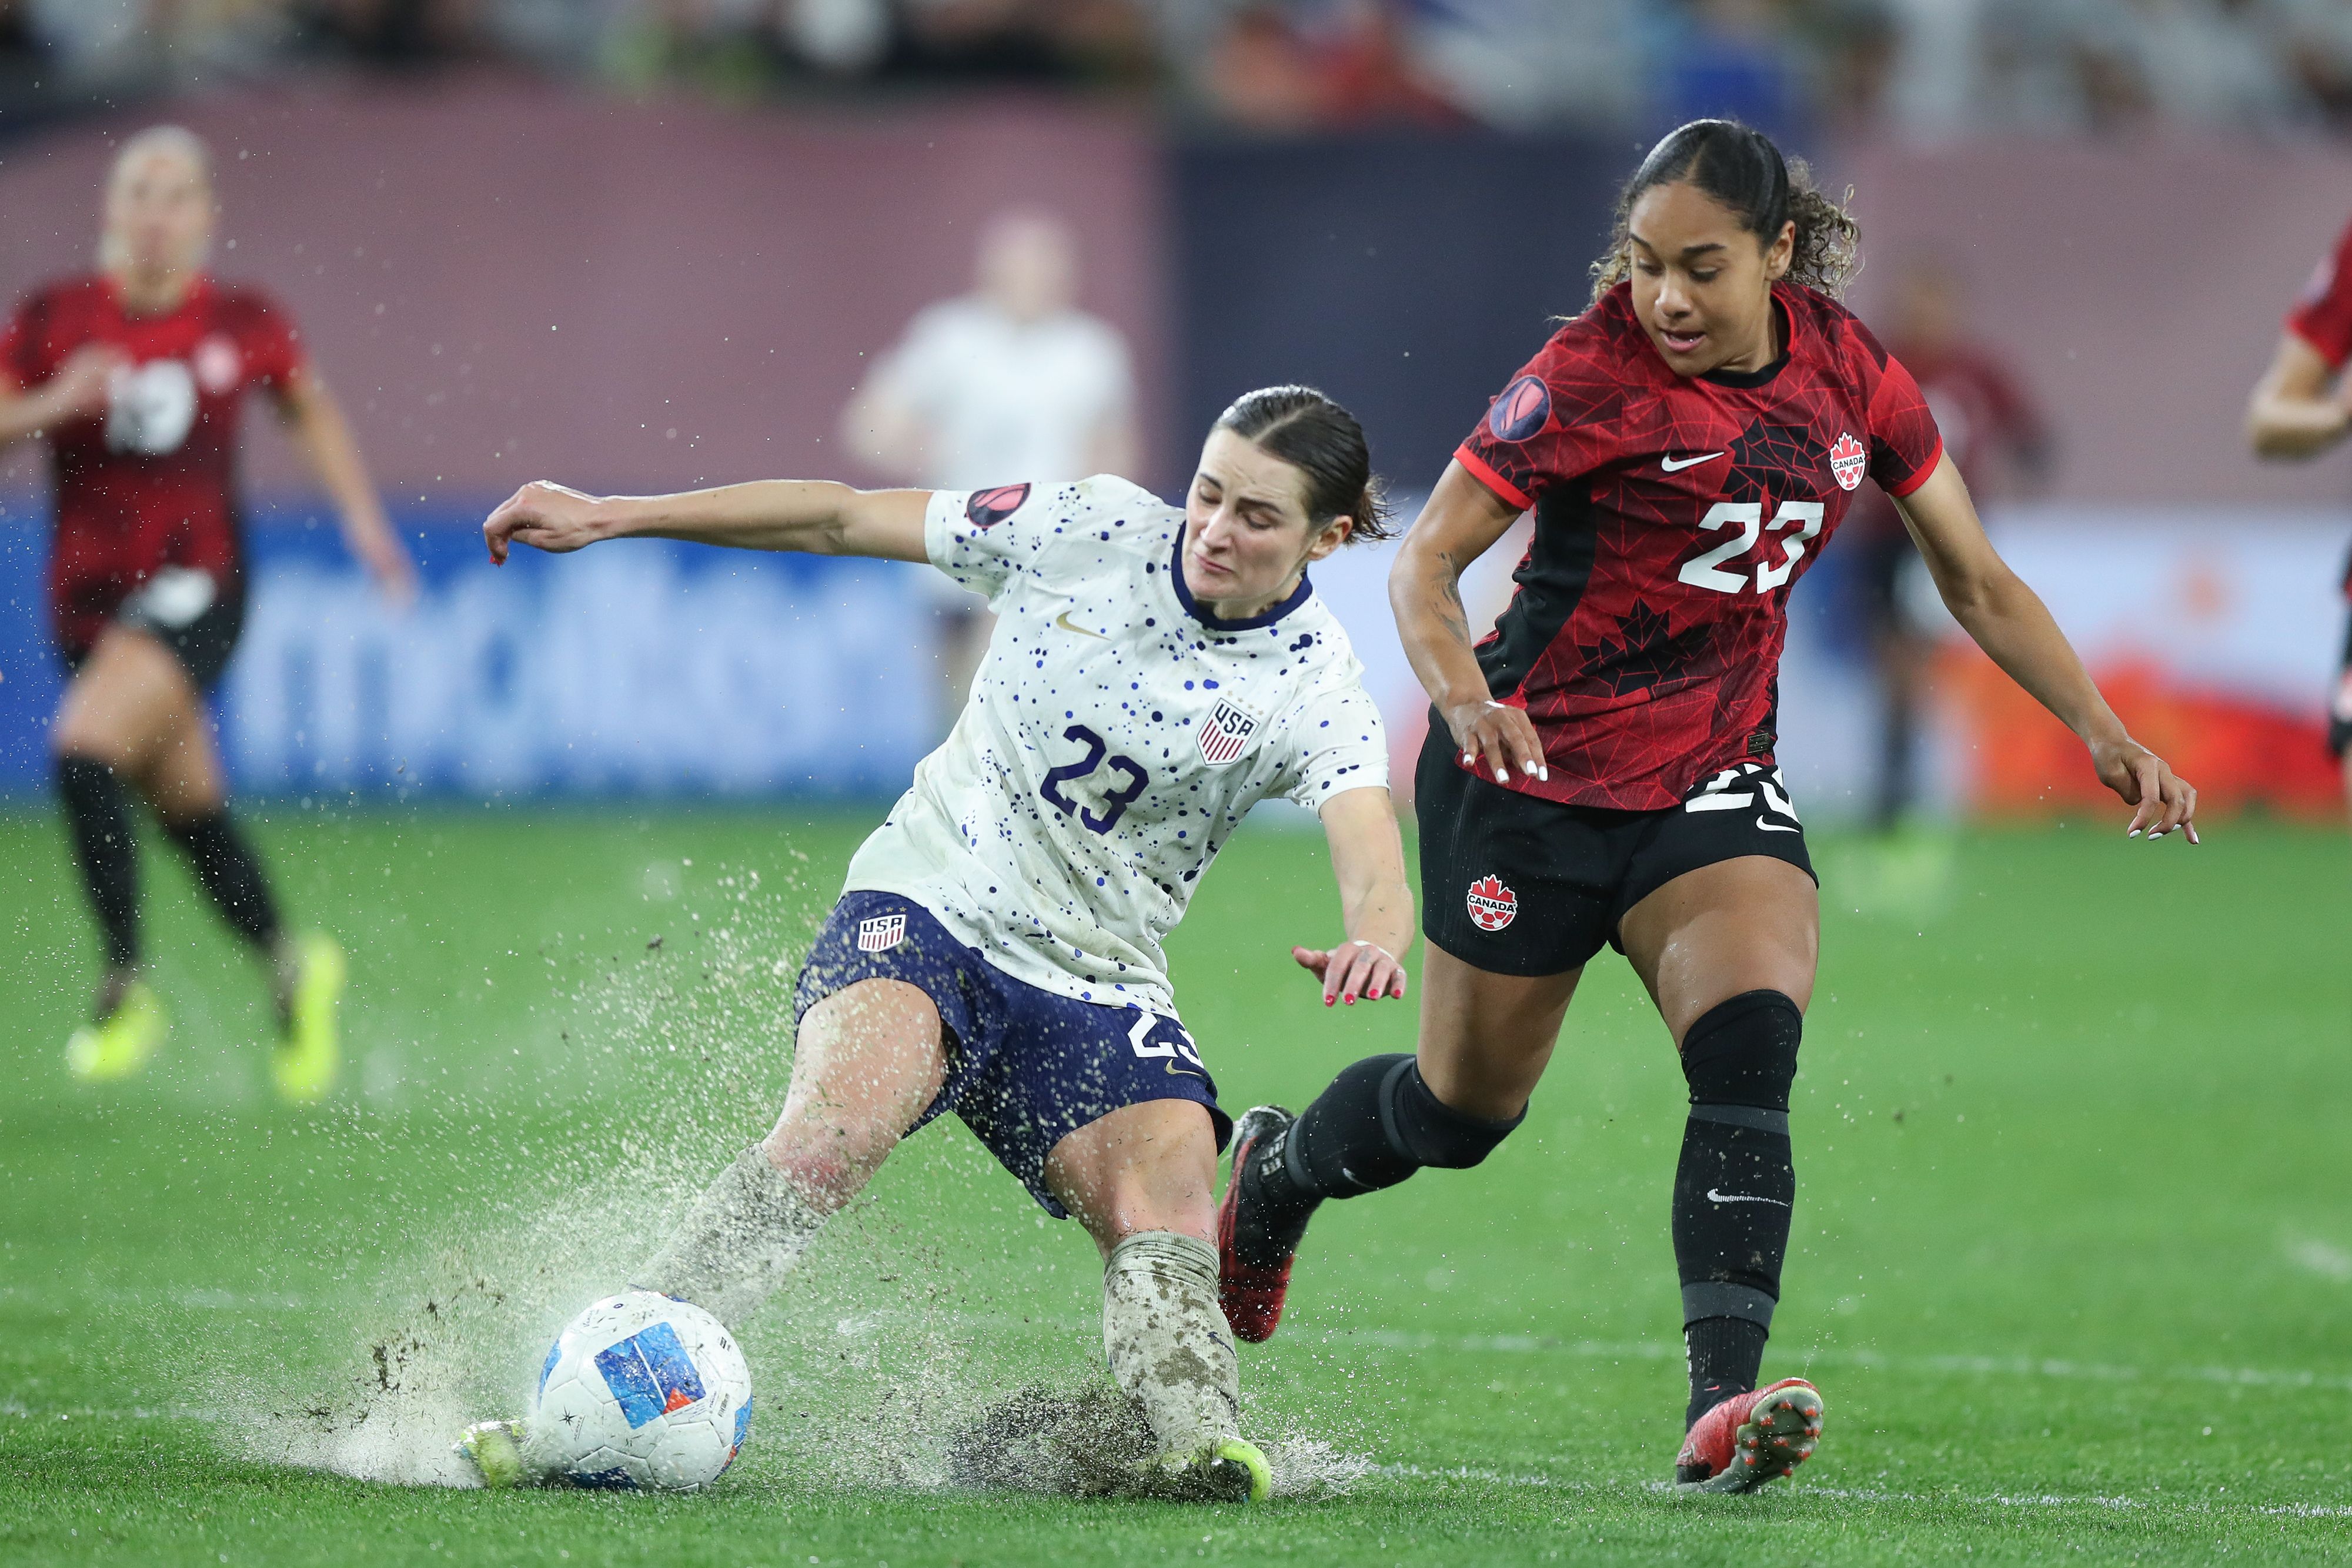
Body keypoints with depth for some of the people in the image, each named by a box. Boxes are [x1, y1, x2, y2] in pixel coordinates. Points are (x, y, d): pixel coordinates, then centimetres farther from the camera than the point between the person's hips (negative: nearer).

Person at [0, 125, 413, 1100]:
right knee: (185, 807, 10)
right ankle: (291, 965, 34)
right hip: (86, 595, 3)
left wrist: (361, 513, 12)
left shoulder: (245, 325, -1)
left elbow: (313, 411, 18)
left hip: (193, 587, -3)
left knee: (86, 753, -25)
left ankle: (127, 986, -15)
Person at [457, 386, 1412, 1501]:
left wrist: (1373, 940, -52)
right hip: (925, 908, -2)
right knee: (844, 1117, -29)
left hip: (1097, 982, 2)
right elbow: (845, 519, 4)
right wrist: (609, 518, 3)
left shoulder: (1314, 691, -8)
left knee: (1167, 1219, -24)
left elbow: (1374, 865, -26)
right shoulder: (1093, 529, -4)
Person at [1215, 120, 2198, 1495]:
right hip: (1533, 768, -3)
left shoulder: (1849, 373, -2)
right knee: (1467, 1108, 10)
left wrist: (2107, 735, 0)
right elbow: (1425, 564, -13)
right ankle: (1277, 1169, 44)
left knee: (1752, 1047, -23)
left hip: (1714, 783, 3)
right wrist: (1465, 695, -33)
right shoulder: (1591, 374, -16)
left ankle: (1721, 1406, -32)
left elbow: (1978, 581, 8)